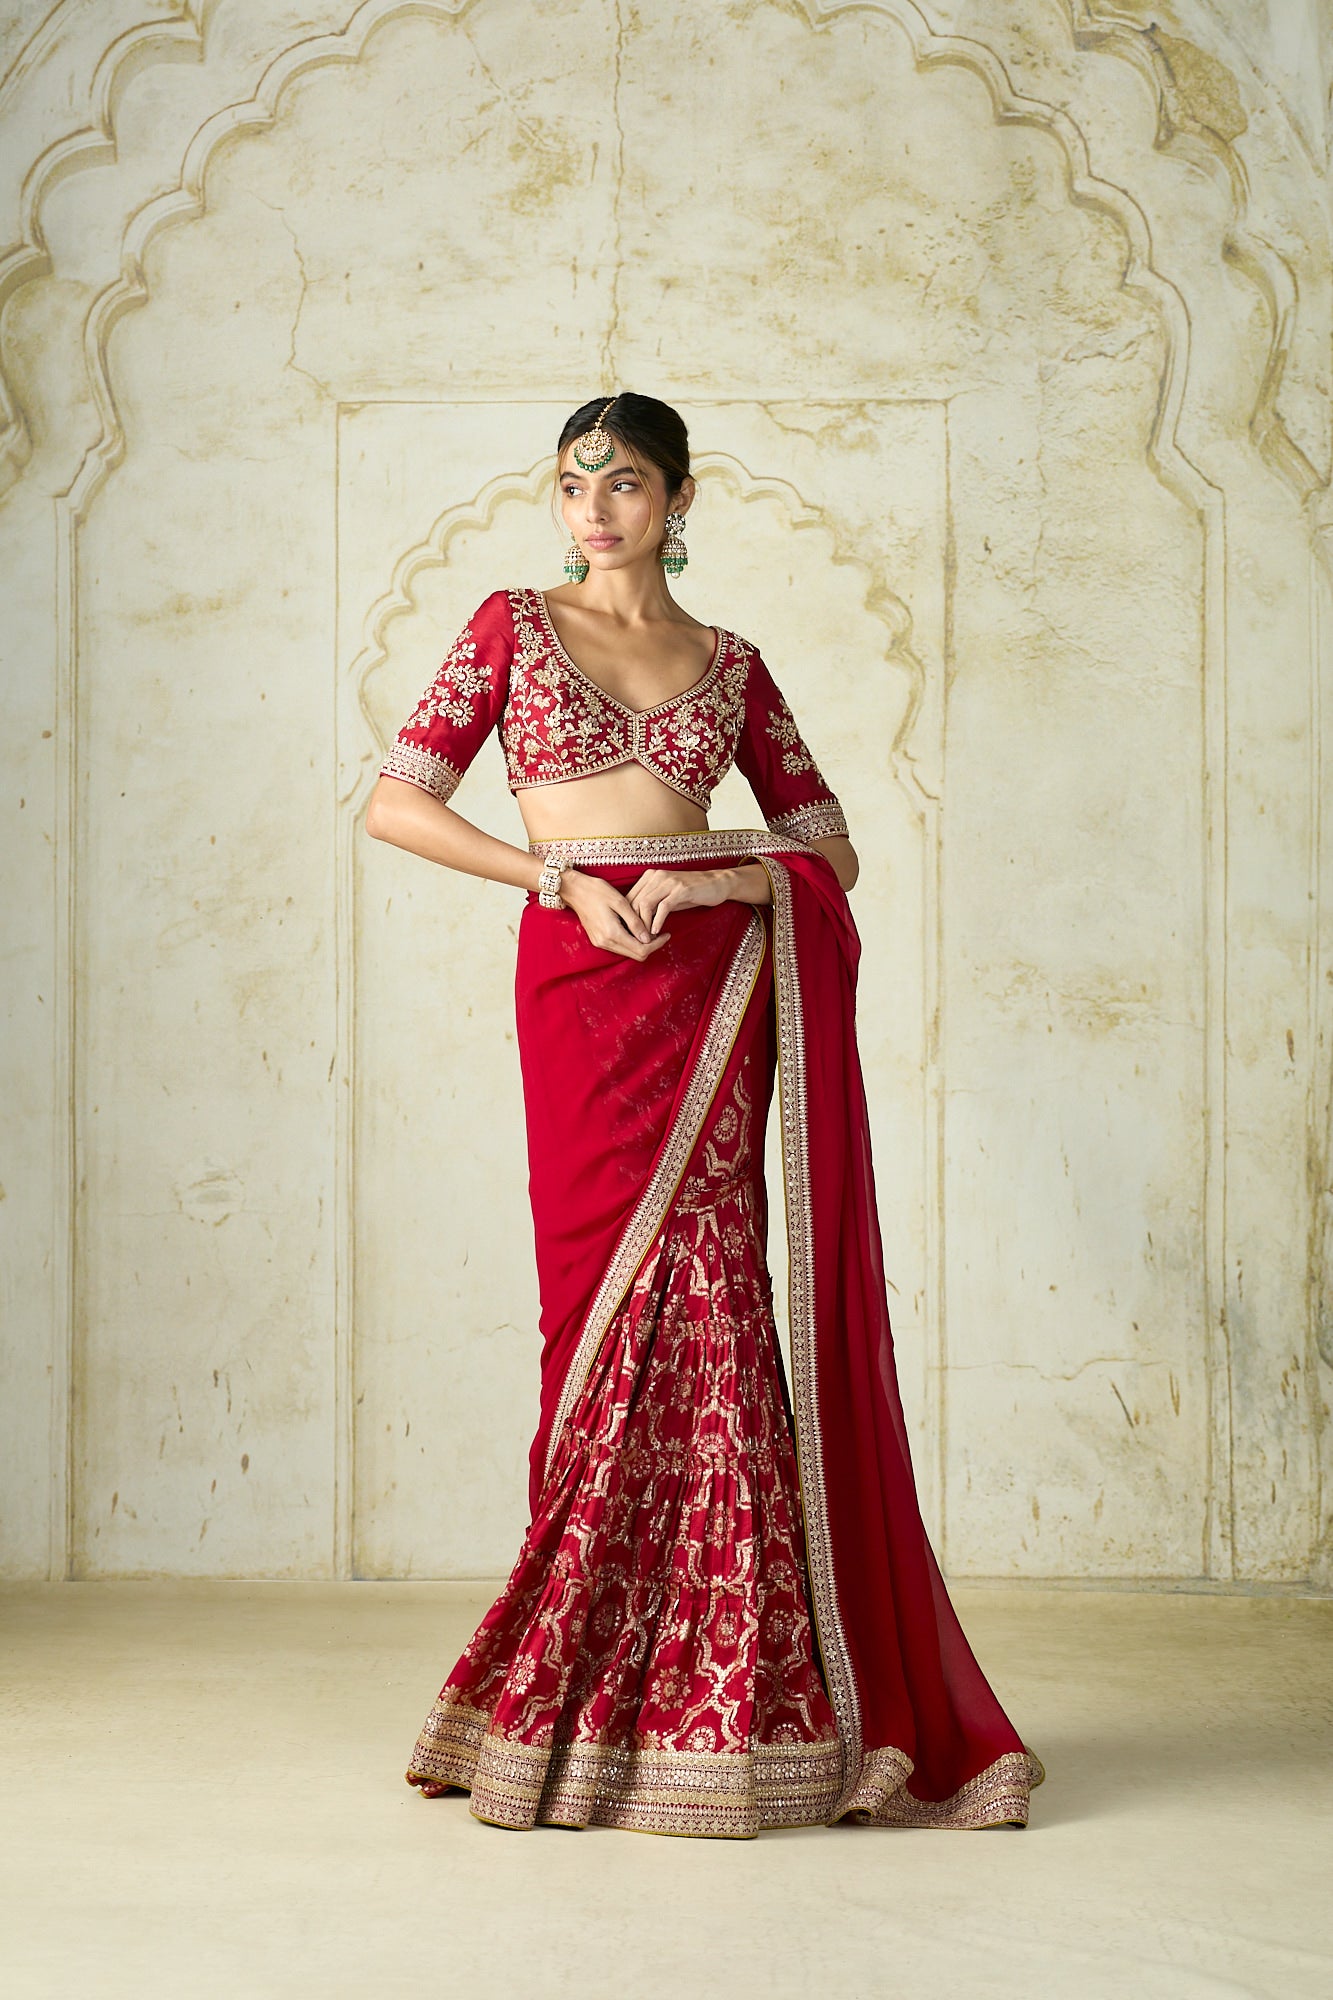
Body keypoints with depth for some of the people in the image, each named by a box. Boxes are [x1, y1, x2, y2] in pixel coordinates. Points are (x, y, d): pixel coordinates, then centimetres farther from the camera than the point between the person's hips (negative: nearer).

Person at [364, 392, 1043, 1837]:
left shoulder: (729, 663, 14)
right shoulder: (513, 626, 10)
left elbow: (830, 847, 13)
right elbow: (395, 804, 2)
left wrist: (718, 882, -7)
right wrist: (568, 878, -8)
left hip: (713, 978, 1)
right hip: (582, 980, -1)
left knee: (703, 1302, -4)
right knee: (614, 1298, -1)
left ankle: (705, 1700, 5)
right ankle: (590, 1710, 11)